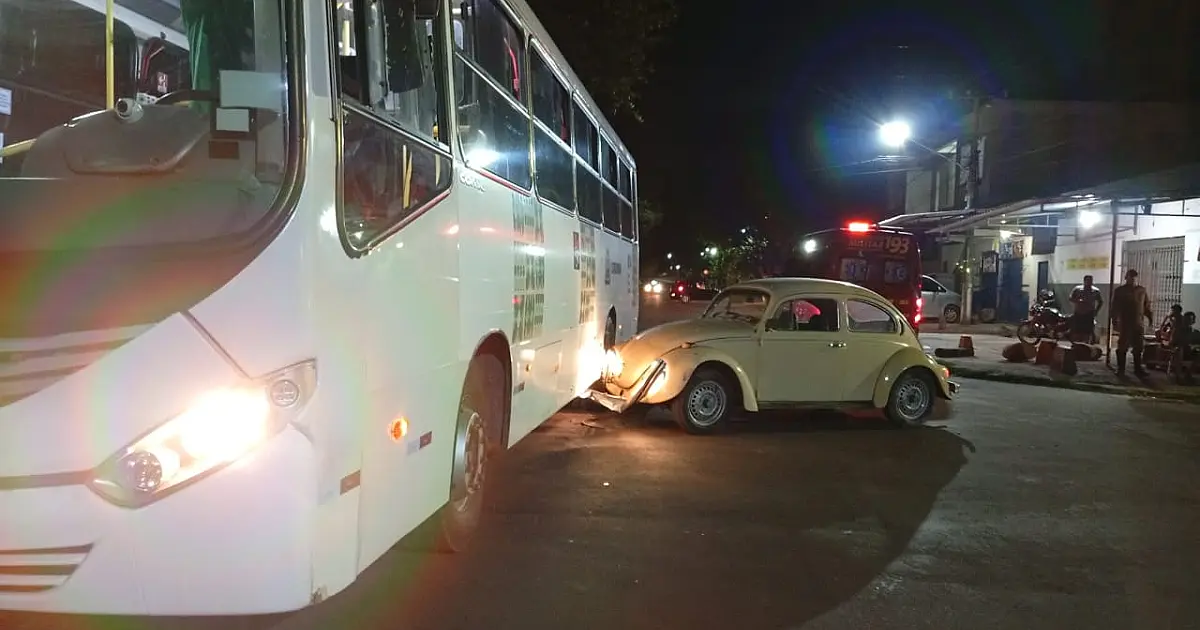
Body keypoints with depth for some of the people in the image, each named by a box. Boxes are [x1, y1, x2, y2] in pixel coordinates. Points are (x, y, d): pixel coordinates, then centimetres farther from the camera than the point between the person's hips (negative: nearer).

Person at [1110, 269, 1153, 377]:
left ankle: (1138, 369, 13)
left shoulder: (1142, 290, 11)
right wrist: (1115, 319, -10)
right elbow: (1115, 307, -2)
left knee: (1138, 347, 5)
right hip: (1125, 322, -3)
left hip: (1139, 323, 3)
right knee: (1122, 346, -1)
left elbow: (1146, 305, 14)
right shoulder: (1120, 291, 2)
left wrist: (1150, 316, 4)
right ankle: (1120, 369, 5)